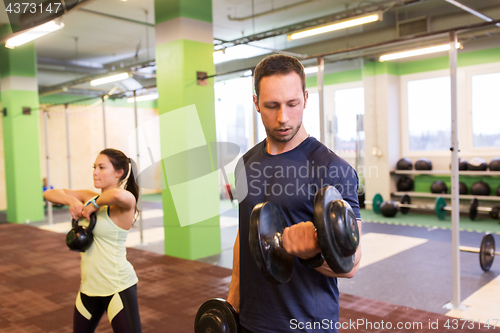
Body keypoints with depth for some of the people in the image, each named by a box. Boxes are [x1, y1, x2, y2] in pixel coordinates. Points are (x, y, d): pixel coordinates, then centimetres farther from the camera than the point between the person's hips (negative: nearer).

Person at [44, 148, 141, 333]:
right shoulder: (89, 197, 6)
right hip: (89, 284, 8)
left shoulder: (125, 201, -16)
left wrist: (94, 205, -22)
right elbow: (50, 193, 8)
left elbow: (117, 195, -41)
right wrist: (72, 201, -12)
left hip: (117, 286, -7)